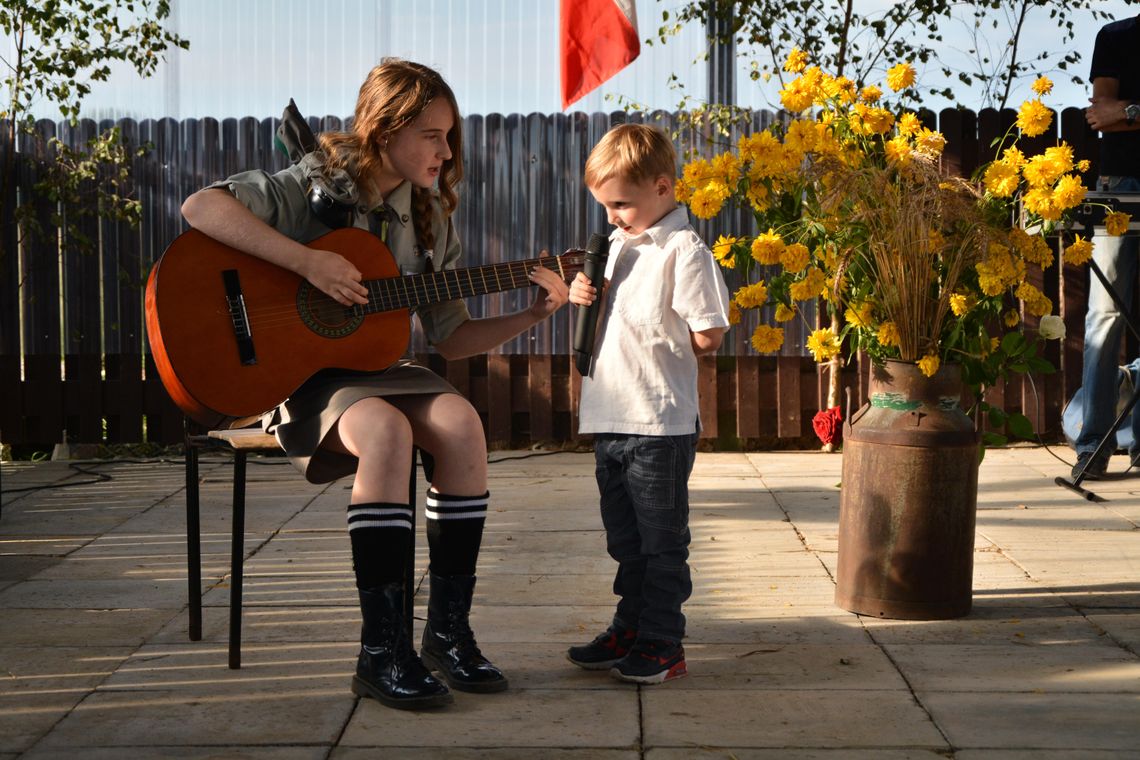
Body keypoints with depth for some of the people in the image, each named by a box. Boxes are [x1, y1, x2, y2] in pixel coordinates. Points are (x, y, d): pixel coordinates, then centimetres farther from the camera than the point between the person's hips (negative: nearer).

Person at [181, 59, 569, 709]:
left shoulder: (429, 220, 8)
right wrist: (309, 262, -28)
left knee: (461, 421, -27)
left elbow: (449, 339, 9)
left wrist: (529, 317, -6)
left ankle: (449, 628, -17)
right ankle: (383, 651, -30)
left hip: (380, 366, 5)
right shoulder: (316, 186, -8)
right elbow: (201, 207, -23)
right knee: (386, 430, -36)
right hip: (300, 371, -5)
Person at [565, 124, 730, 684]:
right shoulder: (620, 245, 13)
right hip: (610, 420, 8)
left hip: (660, 423, -8)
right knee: (626, 540, 18)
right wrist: (584, 296, 3)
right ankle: (629, 631, 30)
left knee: (662, 541, 3)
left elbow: (709, 336, -18)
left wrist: (661, 352, -2)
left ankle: (662, 643, 13)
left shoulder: (684, 252, -14)